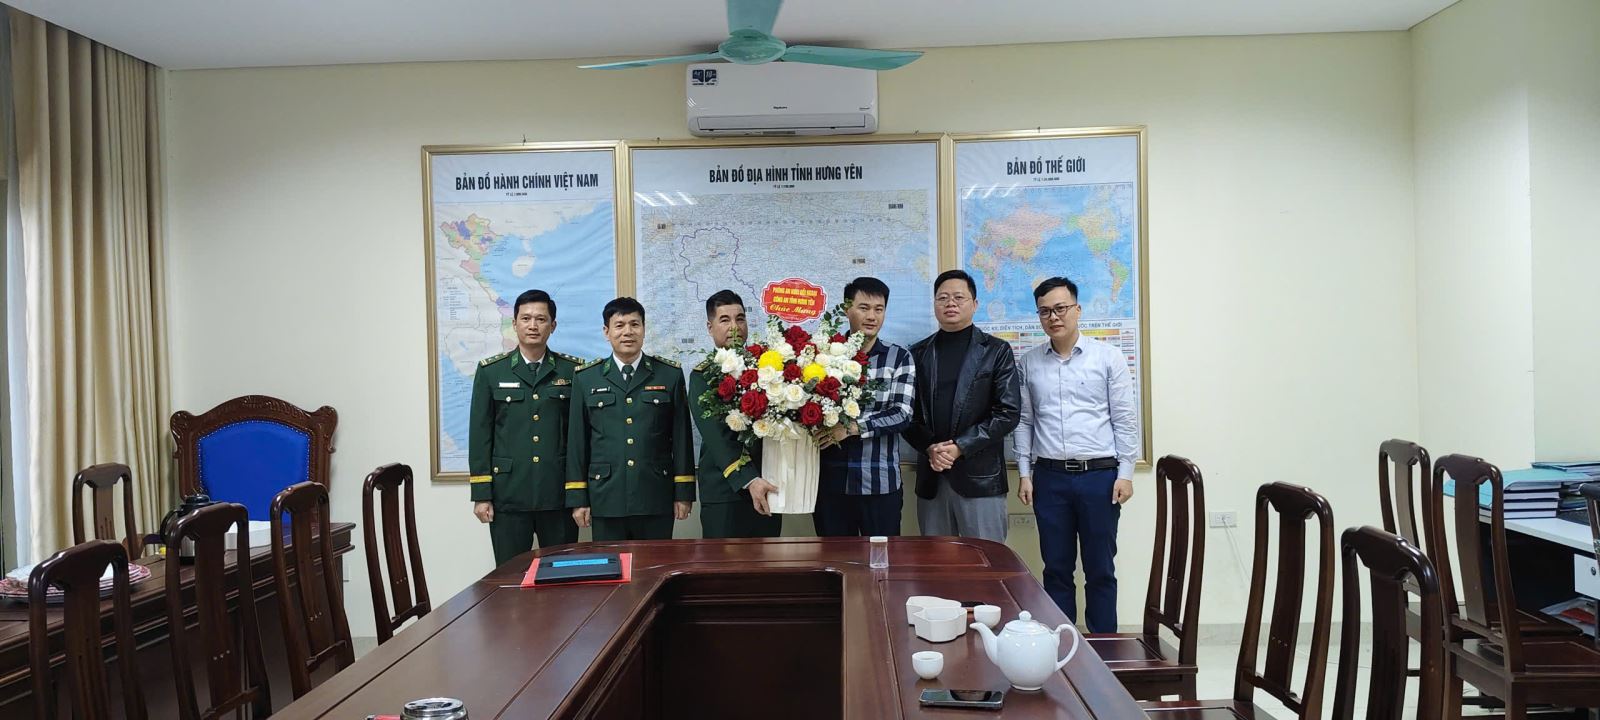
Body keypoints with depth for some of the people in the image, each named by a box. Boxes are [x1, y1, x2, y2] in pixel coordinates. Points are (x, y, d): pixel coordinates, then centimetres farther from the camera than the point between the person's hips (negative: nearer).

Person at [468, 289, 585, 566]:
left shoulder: (573, 370, 4)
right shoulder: (490, 371, 4)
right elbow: (480, 435, 3)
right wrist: (481, 494, -2)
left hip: (559, 495, 0)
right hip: (508, 494, 0)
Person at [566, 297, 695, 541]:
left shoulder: (671, 374, 5)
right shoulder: (585, 378, 6)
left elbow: (682, 436, 4)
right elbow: (577, 440, 6)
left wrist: (684, 492, 2)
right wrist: (578, 498, 2)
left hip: (657, 501, 0)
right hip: (606, 501, 1)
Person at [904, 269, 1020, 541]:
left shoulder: (996, 351, 2)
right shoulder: (918, 353, 10)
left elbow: (1008, 413, -5)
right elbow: (909, 413, 8)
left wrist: (960, 447, -12)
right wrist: (929, 448, -10)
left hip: (980, 477, -3)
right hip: (931, 477, 3)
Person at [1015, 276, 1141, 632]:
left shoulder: (1109, 357, 0)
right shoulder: (1029, 363, 7)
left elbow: (1124, 419, 0)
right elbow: (1024, 421, 10)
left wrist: (1125, 473, -5)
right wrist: (1024, 473, 6)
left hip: (1099, 475, -2)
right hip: (1050, 477, 2)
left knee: (1100, 569, 6)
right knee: (1056, 568, 9)